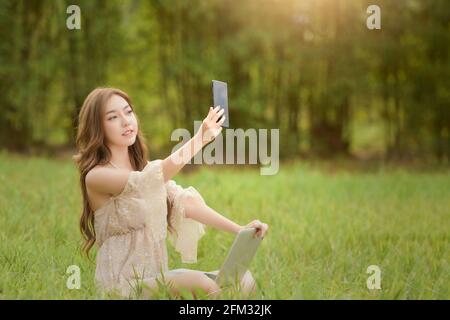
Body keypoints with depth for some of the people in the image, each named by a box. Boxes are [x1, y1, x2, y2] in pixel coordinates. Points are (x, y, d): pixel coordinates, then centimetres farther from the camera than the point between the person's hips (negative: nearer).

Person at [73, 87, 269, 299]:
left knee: (242, 279, -10)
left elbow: (185, 204, 5)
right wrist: (199, 139, -38)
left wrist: (240, 230, -9)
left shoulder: (145, 168, 14)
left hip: (158, 279, 7)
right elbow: (144, 182, -27)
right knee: (198, 283, -30)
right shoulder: (96, 176, -10)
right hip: (124, 285, -7)